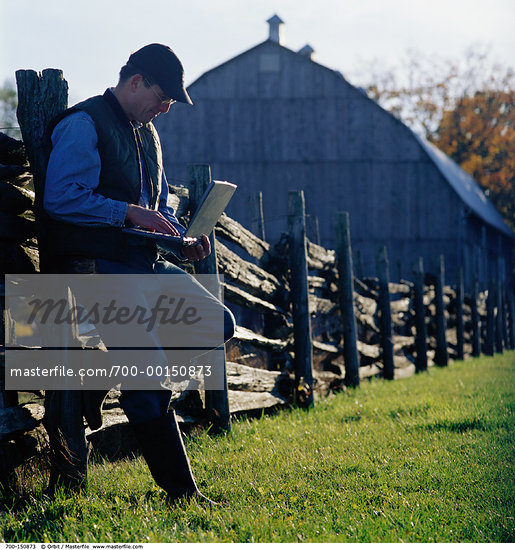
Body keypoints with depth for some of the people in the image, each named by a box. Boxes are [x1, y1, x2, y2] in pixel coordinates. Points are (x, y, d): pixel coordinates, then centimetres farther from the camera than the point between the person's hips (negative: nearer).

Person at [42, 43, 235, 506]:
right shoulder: (82, 126, -7)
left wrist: (183, 241, 9)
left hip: (146, 264, 9)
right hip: (97, 268, -8)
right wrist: (129, 213, -17)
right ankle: (179, 490, -7)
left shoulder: (147, 134, 21)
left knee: (219, 324, -5)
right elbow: (60, 198, -18)